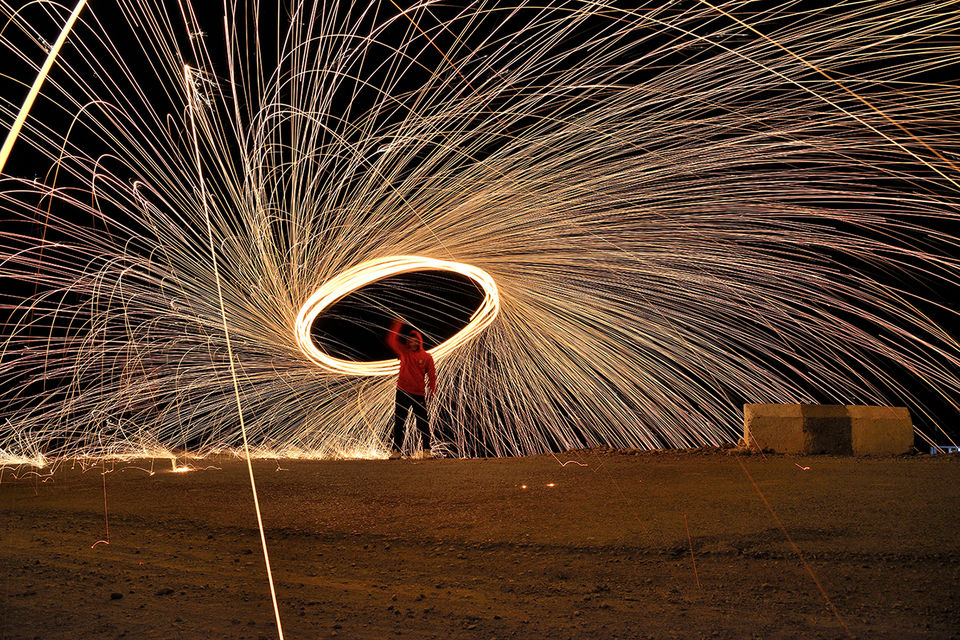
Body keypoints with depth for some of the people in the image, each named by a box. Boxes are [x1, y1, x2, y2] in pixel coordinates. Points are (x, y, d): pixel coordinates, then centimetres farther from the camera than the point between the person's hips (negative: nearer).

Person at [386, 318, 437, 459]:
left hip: (419, 394, -2)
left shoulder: (426, 357, 1)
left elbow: (432, 376, 2)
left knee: (422, 423, 0)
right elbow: (391, 340, 2)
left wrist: (431, 392, -4)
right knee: (398, 422, 4)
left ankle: (427, 450, 9)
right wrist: (397, 325, -3)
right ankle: (396, 450, 10)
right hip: (403, 393, 2)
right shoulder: (403, 351, 7)